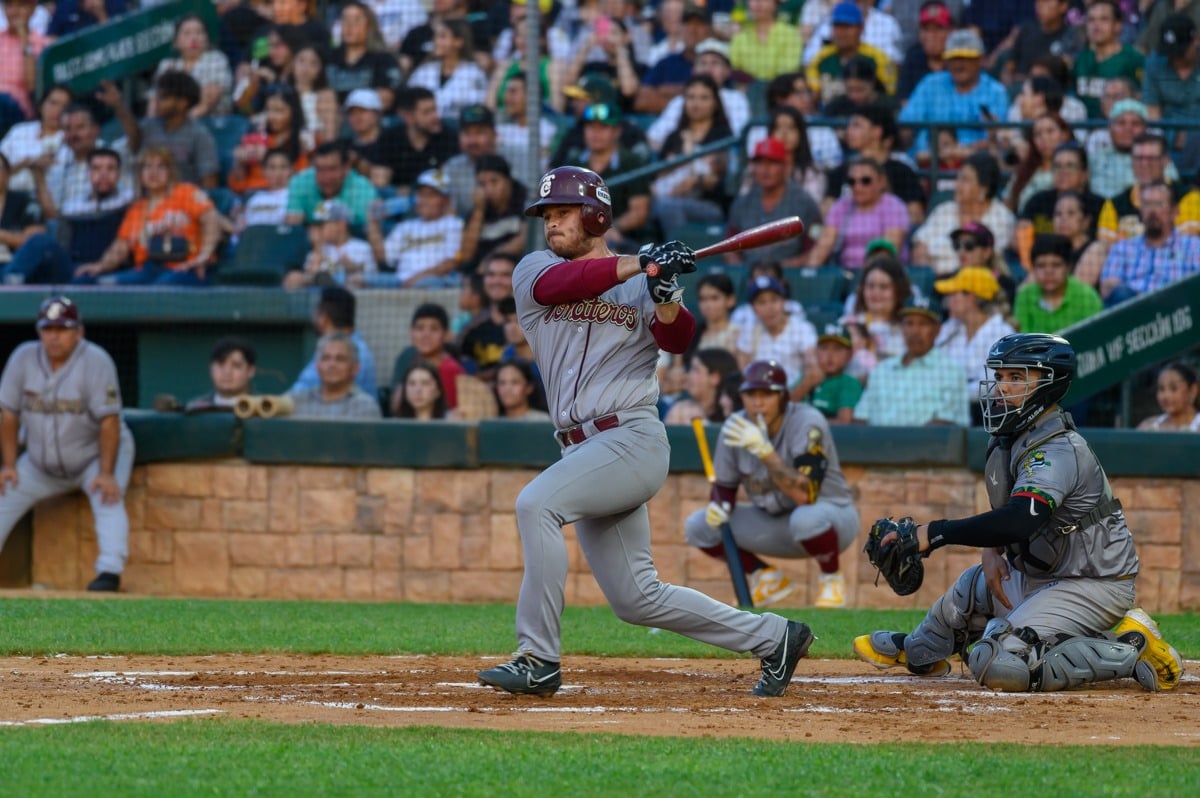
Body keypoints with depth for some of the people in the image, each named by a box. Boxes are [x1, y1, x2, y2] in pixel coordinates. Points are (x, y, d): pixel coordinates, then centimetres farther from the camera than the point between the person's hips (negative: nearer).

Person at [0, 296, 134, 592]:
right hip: (41, 464, 5)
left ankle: (110, 571, -39)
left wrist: (106, 473, -32)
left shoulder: (96, 361, -24)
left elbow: (109, 421, -26)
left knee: (107, 498, -30)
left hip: (94, 455, -5)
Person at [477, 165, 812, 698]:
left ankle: (538, 659, -24)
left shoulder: (643, 284, 6)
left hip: (633, 439, -5)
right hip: (586, 451, 5)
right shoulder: (534, 271, 12)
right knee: (637, 599, 7)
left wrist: (665, 293, -29)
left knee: (536, 503, -27)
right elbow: (559, 283, -11)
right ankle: (772, 637, 20)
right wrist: (641, 265, -20)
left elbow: (677, 339, -10)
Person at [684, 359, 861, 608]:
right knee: (698, 527, -6)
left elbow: (805, 496, -35)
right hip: (774, 523, 6)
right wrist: (720, 506, -19)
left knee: (806, 518, -41)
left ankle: (832, 579, -9)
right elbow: (724, 485, 5)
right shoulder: (735, 427, -9)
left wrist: (764, 450, -42)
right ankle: (766, 579, 11)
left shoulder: (807, 423, -25)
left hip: (833, 517, -6)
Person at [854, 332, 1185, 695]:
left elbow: (1019, 521, -39)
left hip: (1091, 586, -10)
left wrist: (936, 533, -37)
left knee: (997, 665, -23)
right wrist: (992, 552, -2)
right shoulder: (1011, 437, 7)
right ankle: (919, 652, 58)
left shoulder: (1058, 451, -25)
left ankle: (1130, 652, -15)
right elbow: (1004, 512, 20)